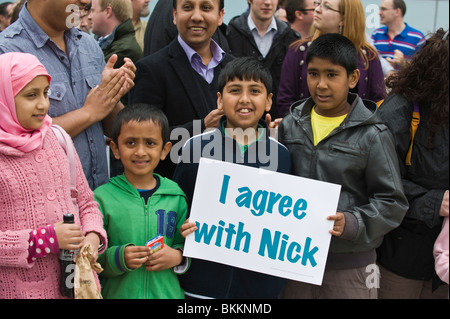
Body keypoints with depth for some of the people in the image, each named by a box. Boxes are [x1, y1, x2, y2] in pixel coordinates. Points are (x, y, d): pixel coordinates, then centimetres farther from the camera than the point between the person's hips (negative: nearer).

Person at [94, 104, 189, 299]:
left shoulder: (176, 196, 0)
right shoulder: (102, 197, -6)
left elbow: (189, 243, 6)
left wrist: (177, 256, -12)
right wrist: (118, 258, -20)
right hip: (119, 292, -2)